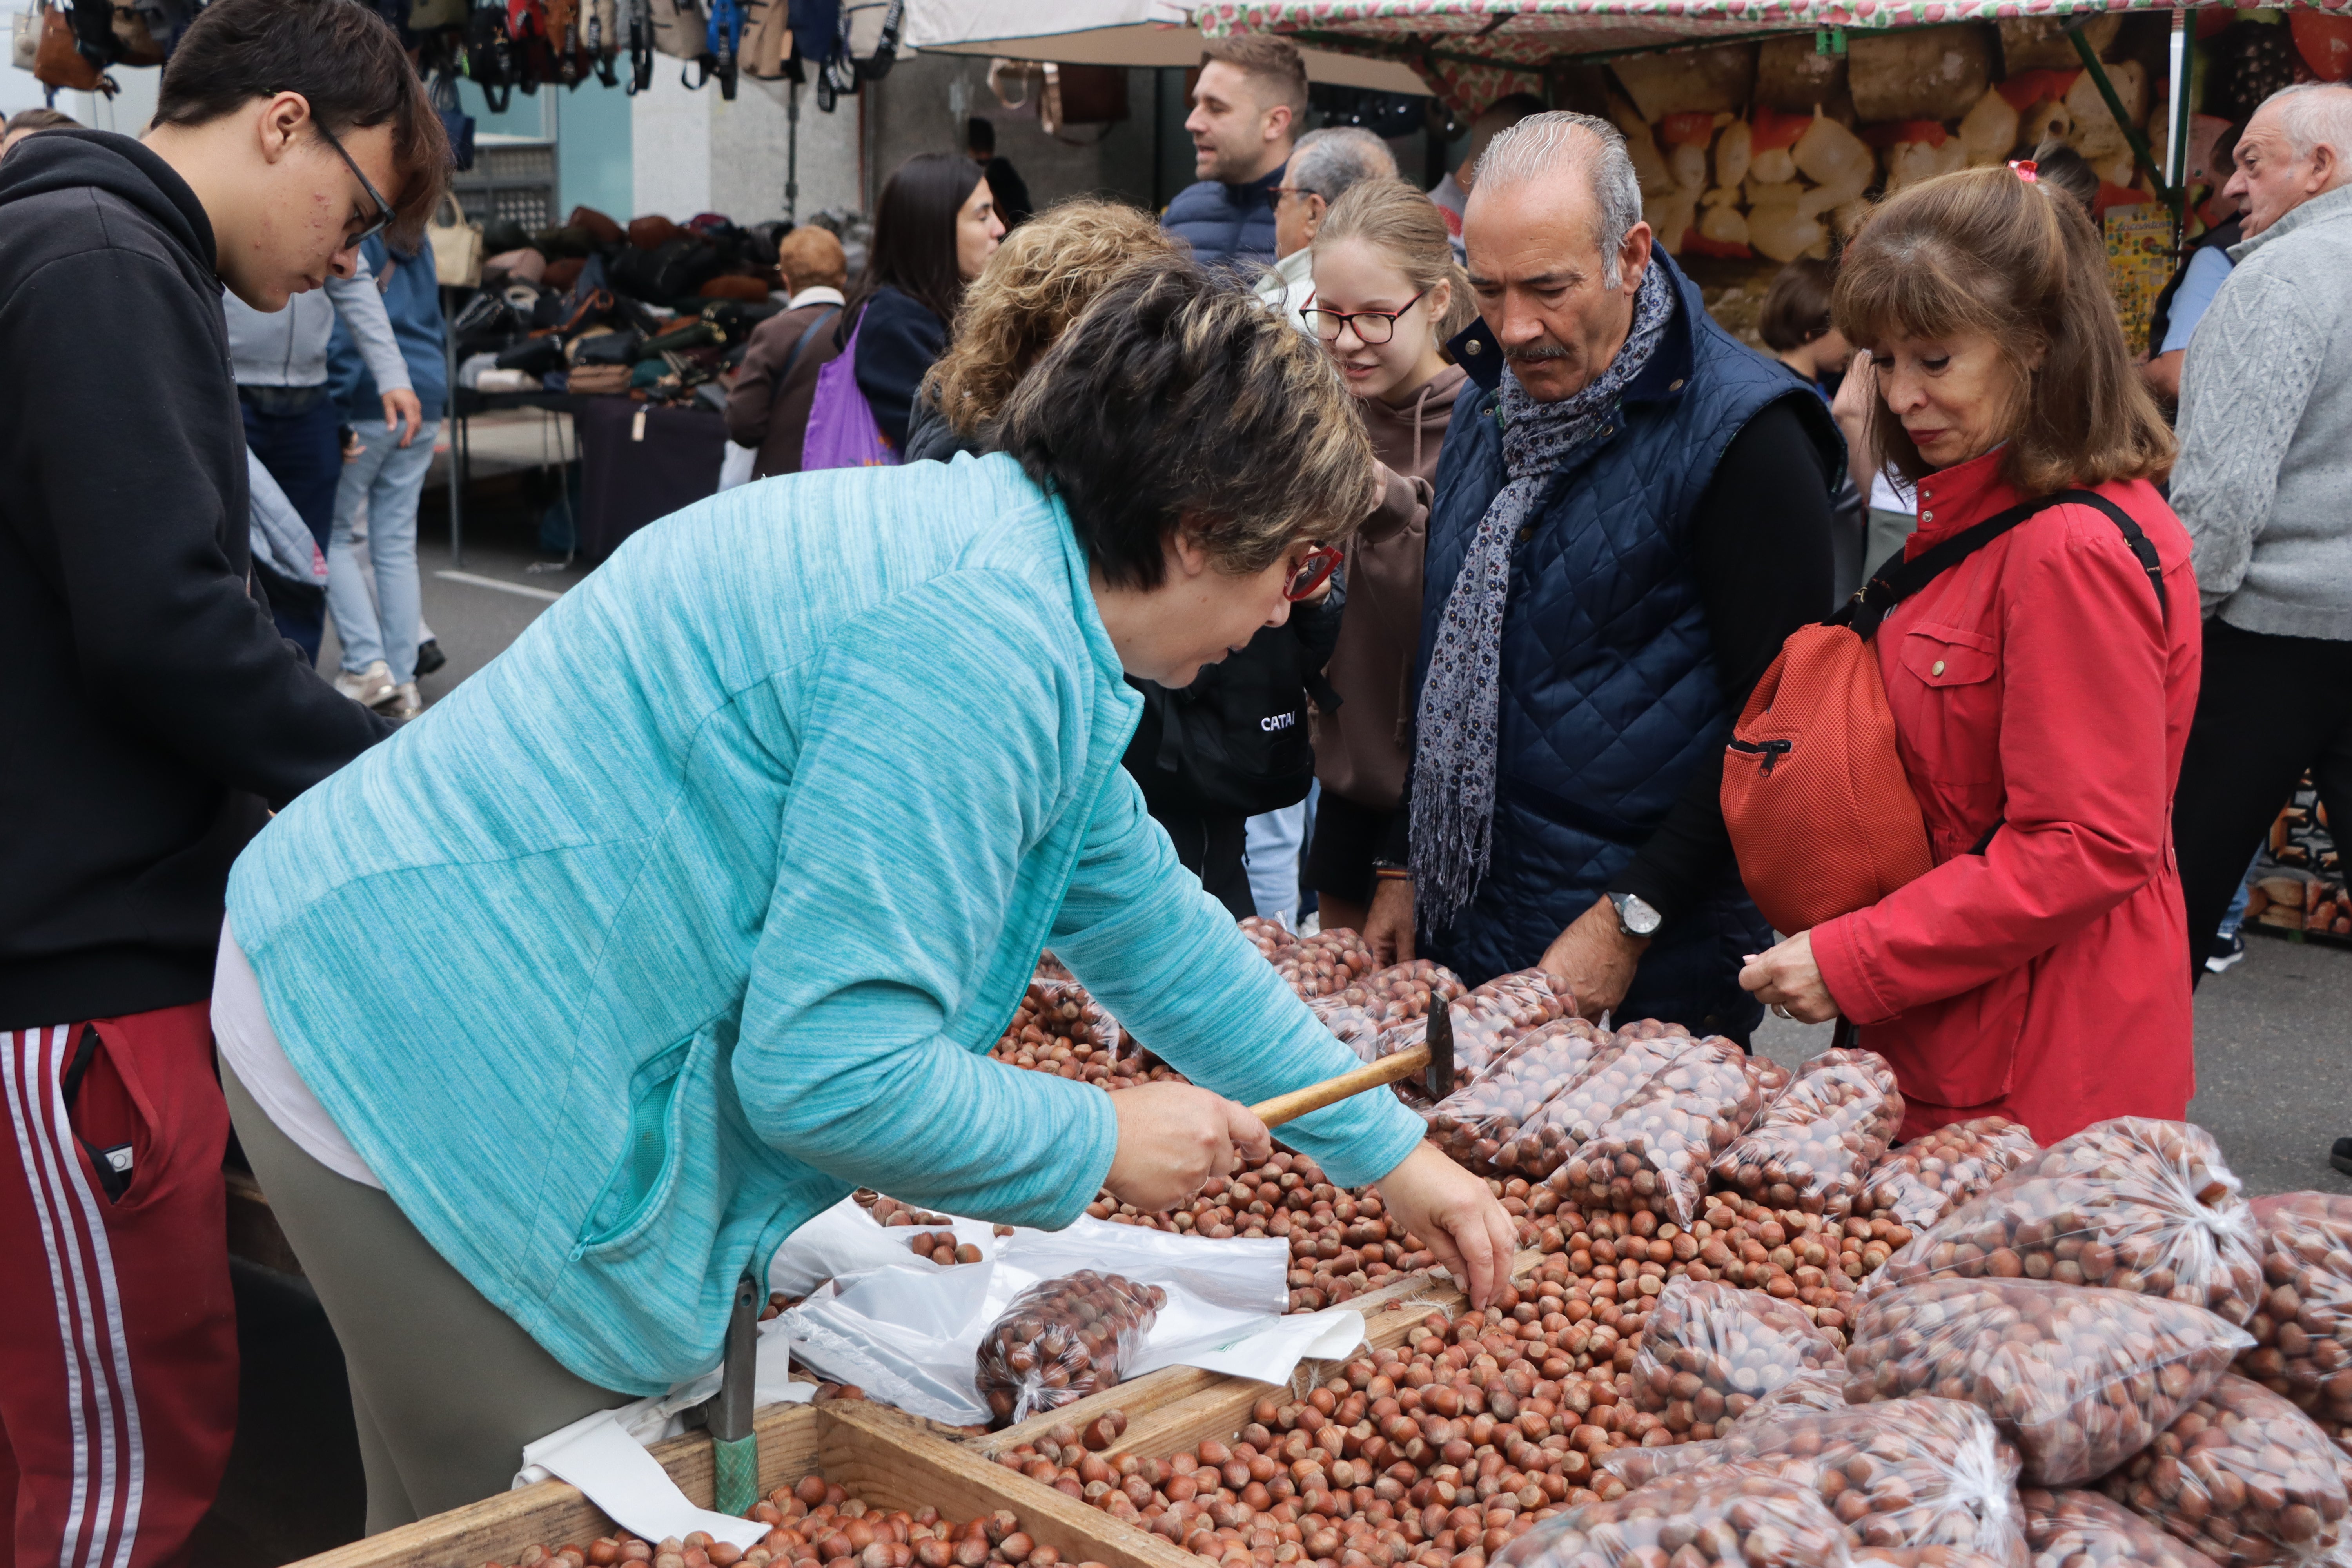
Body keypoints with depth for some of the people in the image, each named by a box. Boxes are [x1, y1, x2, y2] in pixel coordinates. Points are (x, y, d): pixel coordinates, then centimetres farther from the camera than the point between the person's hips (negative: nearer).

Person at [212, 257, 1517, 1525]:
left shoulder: (1011, 565, 8)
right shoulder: (979, 642, -25)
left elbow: (1149, 921, 17)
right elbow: (831, 1068, -27)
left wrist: (1385, 1150, 21)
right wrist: (1102, 1144, -10)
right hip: (432, 1076, -10)